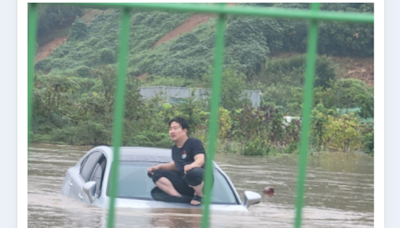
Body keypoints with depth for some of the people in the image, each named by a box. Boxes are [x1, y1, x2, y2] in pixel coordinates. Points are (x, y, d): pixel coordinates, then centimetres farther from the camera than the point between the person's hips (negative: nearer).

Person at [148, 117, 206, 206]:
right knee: (156, 174, -5)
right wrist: (159, 167, 14)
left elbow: (200, 160, -21)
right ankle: (179, 197, -24)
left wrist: (191, 165, -44)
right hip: (183, 182, 7)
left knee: (192, 172, -43)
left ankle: (199, 195, -9)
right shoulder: (175, 148, 17)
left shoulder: (194, 143, -6)